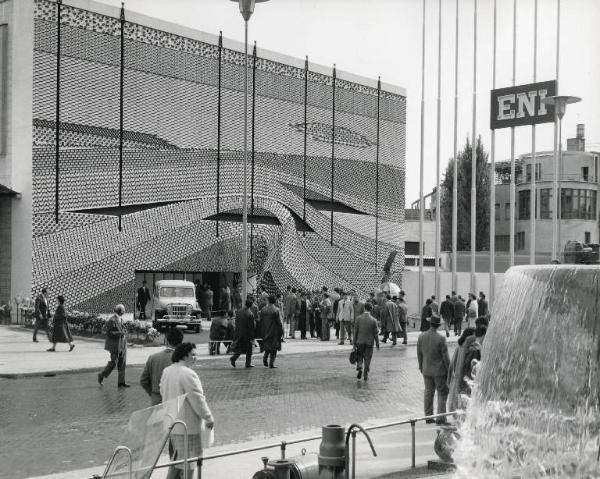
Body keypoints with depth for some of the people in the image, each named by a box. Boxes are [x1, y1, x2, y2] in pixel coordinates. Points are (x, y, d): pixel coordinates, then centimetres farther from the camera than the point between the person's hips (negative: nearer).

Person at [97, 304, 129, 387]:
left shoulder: (120, 319, 12)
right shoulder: (111, 320, -15)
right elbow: (109, 333, -17)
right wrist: (120, 333, -21)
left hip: (122, 345, 8)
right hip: (115, 345, -8)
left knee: (122, 364, 6)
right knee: (113, 363, -3)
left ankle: (121, 382, 10)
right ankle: (101, 375, 19)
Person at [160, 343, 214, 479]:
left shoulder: (166, 371, 6)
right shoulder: (188, 374, -22)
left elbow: (163, 392, 18)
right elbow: (197, 399, -20)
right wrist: (208, 417, -9)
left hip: (171, 421, 9)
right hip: (186, 425, -9)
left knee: (177, 455, 22)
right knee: (188, 458, 3)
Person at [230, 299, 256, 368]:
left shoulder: (238, 311, 1)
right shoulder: (250, 314, -18)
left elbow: (236, 322, 8)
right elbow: (251, 326, -16)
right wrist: (252, 337, -11)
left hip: (239, 333, 6)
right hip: (247, 333, -6)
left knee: (240, 347, 19)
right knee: (248, 349, 8)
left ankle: (233, 358, 2)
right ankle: (248, 363, 13)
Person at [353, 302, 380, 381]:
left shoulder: (358, 318, -7)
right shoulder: (373, 320, -10)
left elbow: (355, 331, -3)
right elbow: (375, 333, -5)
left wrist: (354, 342, 6)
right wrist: (377, 343, 8)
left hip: (360, 341, 0)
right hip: (369, 342, 0)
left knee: (359, 357, 16)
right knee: (367, 359, 10)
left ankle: (359, 368, -8)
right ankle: (366, 375, 12)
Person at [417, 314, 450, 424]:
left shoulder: (421, 336, -5)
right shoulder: (441, 339, -19)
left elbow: (419, 354, 6)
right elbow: (445, 356, -13)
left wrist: (421, 366, 19)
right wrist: (448, 370, 0)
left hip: (426, 370, 4)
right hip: (439, 370, -4)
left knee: (428, 392, 14)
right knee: (442, 393, 7)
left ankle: (428, 416, 19)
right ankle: (440, 418, 5)